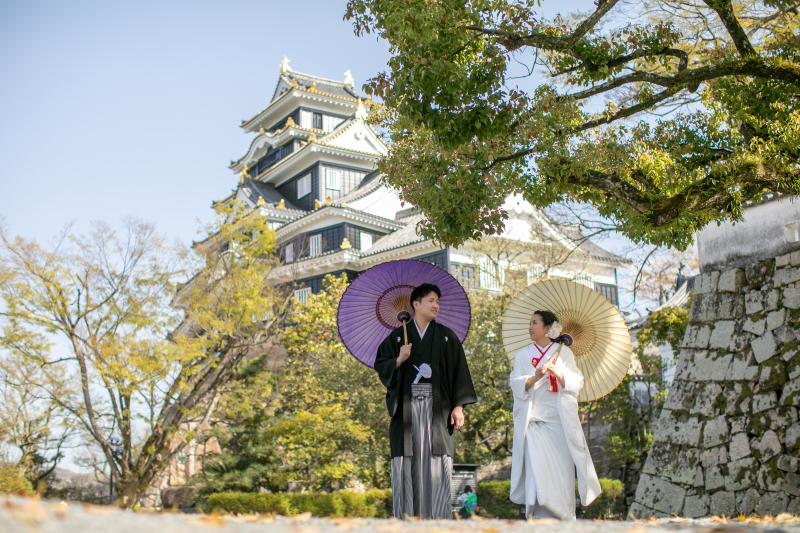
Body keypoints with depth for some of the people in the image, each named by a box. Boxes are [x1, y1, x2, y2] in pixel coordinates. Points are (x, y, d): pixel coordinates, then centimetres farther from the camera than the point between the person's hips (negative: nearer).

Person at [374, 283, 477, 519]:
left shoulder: (446, 336, 9)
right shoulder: (398, 337, 11)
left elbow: (459, 371, 5)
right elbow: (380, 365, 8)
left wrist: (458, 406, -5)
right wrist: (399, 360, -12)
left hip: (437, 406, 0)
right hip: (407, 407, 0)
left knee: (437, 462, -5)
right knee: (407, 462, -3)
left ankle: (438, 516, -1)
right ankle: (407, 516, 2)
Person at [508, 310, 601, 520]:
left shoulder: (564, 352, 11)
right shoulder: (523, 355, 15)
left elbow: (577, 382, 3)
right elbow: (515, 383, 2)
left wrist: (558, 374, -16)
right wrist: (535, 377, -17)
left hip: (559, 421, -1)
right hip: (533, 420, 1)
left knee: (562, 469, -6)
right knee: (536, 469, -11)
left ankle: (564, 517, 3)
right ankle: (541, 516, -8)